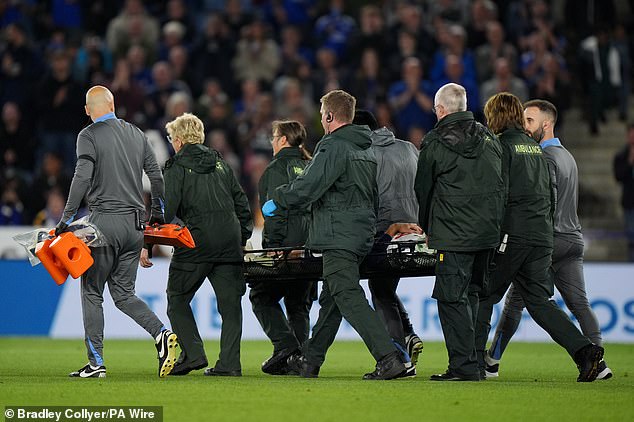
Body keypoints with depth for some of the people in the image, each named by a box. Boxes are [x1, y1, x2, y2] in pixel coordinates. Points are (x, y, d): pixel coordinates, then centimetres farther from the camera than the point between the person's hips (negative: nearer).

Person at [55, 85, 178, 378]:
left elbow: (82, 178, -15)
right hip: (135, 224, 6)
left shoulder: (89, 136, -5)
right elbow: (156, 175, 14)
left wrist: (67, 219, -13)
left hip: (105, 221, -6)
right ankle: (162, 334, -10)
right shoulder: (136, 133, 13)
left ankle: (96, 363, -2)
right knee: (123, 293, 13)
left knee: (92, 292, 2)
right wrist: (158, 213, 26)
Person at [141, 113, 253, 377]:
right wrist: (243, 238, 26)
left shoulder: (177, 167, 0)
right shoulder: (220, 164, 18)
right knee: (229, 303, 6)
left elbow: (166, 209, -8)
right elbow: (241, 203, 19)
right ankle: (229, 363, 1)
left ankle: (193, 354, -3)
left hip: (197, 240, -5)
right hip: (229, 241, 5)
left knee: (177, 298, 8)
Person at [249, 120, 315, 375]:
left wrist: (272, 245, -14)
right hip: (311, 246, 7)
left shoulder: (278, 168, -5)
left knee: (262, 296, 3)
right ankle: (299, 357, 6)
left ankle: (285, 343, -13)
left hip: (287, 243, -7)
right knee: (299, 303, 12)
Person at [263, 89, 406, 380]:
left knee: (349, 297, -13)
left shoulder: (334, 147, -12)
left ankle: (389, 358, -24)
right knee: (330, 299, 17)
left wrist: (276, 201, -2)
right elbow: (373, 195, 23)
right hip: (362, 235, 10)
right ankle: (310, 359, 27)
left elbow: (306, 189, -17)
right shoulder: (367, 149, 17)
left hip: (339, 237, -10)